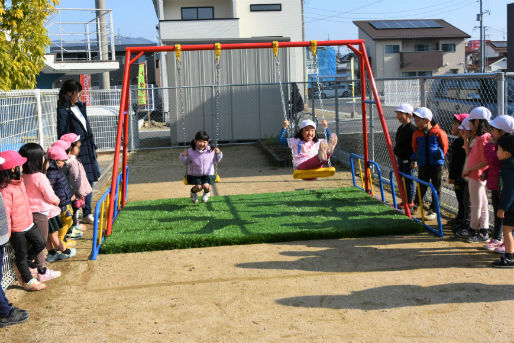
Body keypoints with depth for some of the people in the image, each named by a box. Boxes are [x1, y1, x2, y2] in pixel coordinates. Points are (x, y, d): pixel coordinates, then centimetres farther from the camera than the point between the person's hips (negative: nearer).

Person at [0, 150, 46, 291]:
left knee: (41, 243, 16)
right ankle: (28, 280, 28)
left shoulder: (19, 181, 3)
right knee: (21, 255, 10)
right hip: (16, 229, -8)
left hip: (28, 223, 8)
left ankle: (22, 266, 32)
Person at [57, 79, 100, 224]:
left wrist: (93, 146, 19)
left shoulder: (80, 106, 11)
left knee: (90, 181, 13)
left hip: (88, 149, 8)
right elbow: (63, 134, -15)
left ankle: (87, 214, 24)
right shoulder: (63, 110, -13)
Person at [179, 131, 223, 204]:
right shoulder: (190, 152, -10)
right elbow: (186, 163, 4)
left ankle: (207, 192, 17)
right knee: (198, 187, -25)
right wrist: (183, 156, -13)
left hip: (208, 174, 1)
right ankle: (193, 192, 16)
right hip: (194, 175, -1)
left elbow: (215, 161, 13)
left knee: (206, 186, -25)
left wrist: (218, 154, -4)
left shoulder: (211, 150, -5)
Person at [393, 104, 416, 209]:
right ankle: (404, 200, 26)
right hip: (400, 159, 9)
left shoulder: (412, 129, -17)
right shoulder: (400, 128, 13)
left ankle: (410, 202, 9)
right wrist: (396, 155, 21)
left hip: (408, 160, -9)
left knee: (408, 181, -1)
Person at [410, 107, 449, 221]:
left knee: (436, 188, 6)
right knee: (421, 186, 11)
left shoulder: (439, 133, -12)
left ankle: (433, 211, 14)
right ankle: (415, 205, 26)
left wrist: (439, 158, 4)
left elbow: (444, 147, 0)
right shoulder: (417, 133, 2)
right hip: (422, 165, 3)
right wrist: (414, 160, 10)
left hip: (436, 165, -3)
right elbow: (415, 148, 15)